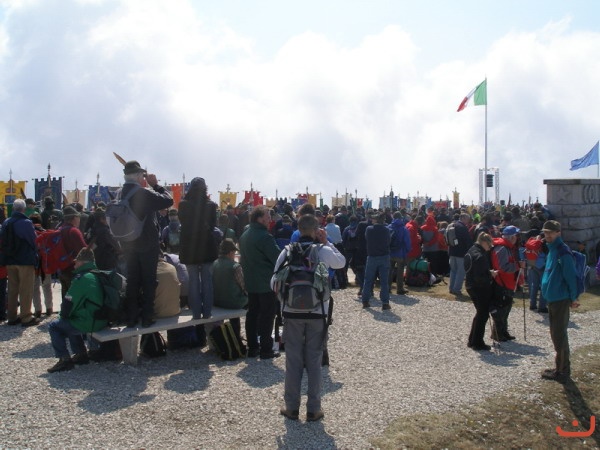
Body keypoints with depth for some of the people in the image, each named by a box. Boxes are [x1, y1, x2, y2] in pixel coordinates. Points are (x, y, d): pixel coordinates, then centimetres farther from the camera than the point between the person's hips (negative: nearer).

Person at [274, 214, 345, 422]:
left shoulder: (287, 251, -4)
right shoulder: (324, 251, -5)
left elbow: (275, 282, -2)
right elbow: (342, 262, 17)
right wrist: (326, 242, 12)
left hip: (291, 312, 0)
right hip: (317, 312, 0)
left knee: (293, 360, 9)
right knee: (314, 360, 8)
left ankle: (292, 407, 16)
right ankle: (313, 409, 14)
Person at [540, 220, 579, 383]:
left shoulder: (563, 252, -17)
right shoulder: (552, 249, 12)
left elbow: (571, 275, -17)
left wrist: (573, 298, -14)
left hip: (560, 300, -9)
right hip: (552, 298, 9)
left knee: (560, 335, -2)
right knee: (556, 334, 16)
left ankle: (563, 371, 7)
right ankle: (560, 368, 26)